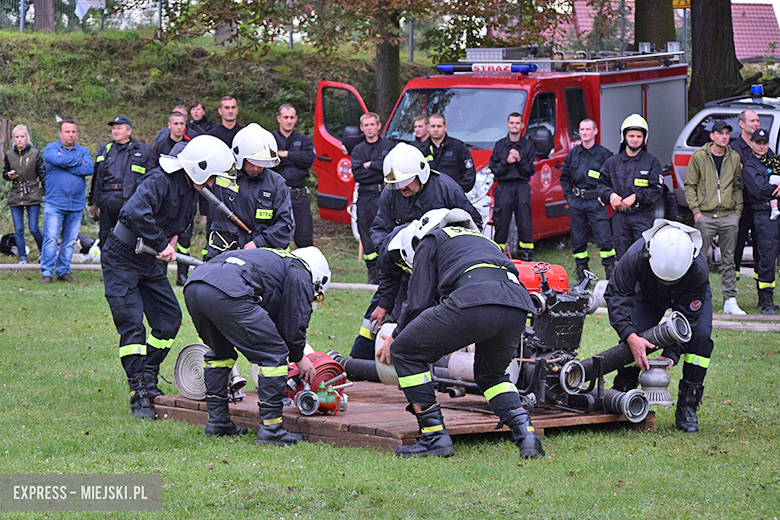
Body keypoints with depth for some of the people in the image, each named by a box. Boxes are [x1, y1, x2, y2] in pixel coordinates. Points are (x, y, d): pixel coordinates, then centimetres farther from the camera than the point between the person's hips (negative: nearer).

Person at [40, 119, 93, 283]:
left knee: (70, 240, 4)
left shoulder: (83, 151, 13)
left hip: (76, 204, 3)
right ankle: (46, 273, -5)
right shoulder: (51, 148, 6)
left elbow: (89, 169, -6)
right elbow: (58, 160, -17)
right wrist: (78, 162, -5)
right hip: (54, 203, -3)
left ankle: (63, 271, 12)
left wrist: (66, 164, -9)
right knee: (51, 238, -9)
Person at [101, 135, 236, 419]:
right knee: (132, 324, -11)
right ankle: (138, 393, -8)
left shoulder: (190, 191, 4)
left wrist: (172, 241, -2)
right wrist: (162, 244, -31)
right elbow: (135, 213, -40)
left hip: (149, 262, 9)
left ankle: (148, 379, 20)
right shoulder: (159, 181, -25)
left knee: (169, 318, 6)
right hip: (120, 260, -9)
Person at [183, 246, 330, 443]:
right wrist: (299, 358, 33)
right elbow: (293, 324, 15)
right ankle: (270, 428, 2)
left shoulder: (277, 260, 40)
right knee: (273, 355, 2)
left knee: (220, 352, 31)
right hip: (226, 293, -9)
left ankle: (217, 422, 31)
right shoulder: (300, 276, 16)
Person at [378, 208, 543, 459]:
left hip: (473, 302, -6)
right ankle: (526, 434, 9)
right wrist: (450, 343, 60)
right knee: (490, 374, 33)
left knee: (406, 352, 12)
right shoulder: (484, 241, 44)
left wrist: (395, 338, 32)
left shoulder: (430, 241, 26)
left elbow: (419, 302, 15)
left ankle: (435, 437, 7)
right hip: (518, 309, 7)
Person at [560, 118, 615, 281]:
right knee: (578, 241, 6)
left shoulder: (604, 154, 0)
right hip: (576, 203, 4)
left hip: (596, 202, -4)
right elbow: (564, 177, 21)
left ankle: (610, 272, -3)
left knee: (604, 238, -9)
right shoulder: (573, 154, 12)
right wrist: (569, 195, 10)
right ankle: (581, 273, 15)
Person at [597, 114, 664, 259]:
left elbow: (657, 189, -2)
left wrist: (635, 197, -14)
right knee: (622, 257, 5)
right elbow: (602, 184, 16)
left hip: (642, 216, -3)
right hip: (619, 216, 3)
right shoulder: (613, 162, 12)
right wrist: (611, 195, -6)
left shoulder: (652, 163, 4)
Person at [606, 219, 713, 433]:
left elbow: (686, 317, -32)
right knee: (633, 339, -20)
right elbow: (616, 295, -33)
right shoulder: (635, 256, -41)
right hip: (649, 295, 1)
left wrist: (671, 355, -41)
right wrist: (631, 337, -46)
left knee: (700, 335, -25)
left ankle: (687, 409, -15)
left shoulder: (698, 270, -41)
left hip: (690, 297, -1)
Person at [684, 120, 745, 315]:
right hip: (705, 216, -3)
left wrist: (738, 211, 7)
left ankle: (730, 301, 8)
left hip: (729, 217, 3)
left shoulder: (734, 158, 9)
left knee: (729, 260, 5)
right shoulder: (699, 157, -1)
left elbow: (738, 187, 16)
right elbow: (689, 185, 2)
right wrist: (695, 210, -6)